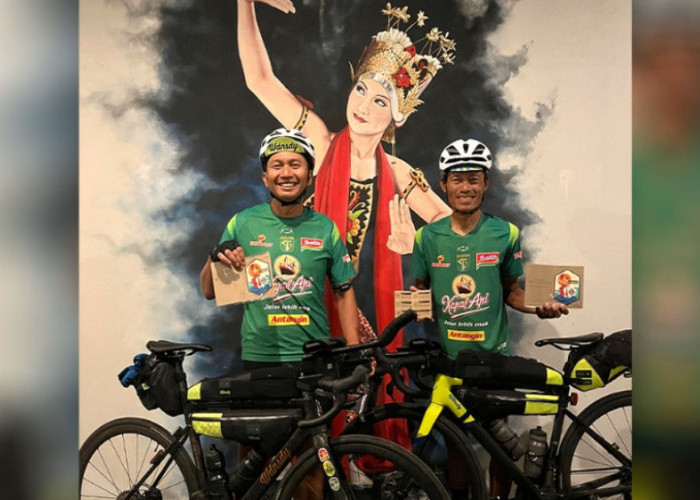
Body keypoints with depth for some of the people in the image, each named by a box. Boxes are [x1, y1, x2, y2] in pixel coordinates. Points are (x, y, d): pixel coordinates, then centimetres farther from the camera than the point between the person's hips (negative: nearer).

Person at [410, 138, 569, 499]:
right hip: (446, 355, 1)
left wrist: (540, 307, -11)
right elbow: (419, 291, 10)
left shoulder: (505, 233, -3)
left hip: (493, 354, -1)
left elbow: (511, 291, 6)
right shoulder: (427, 237, 0)